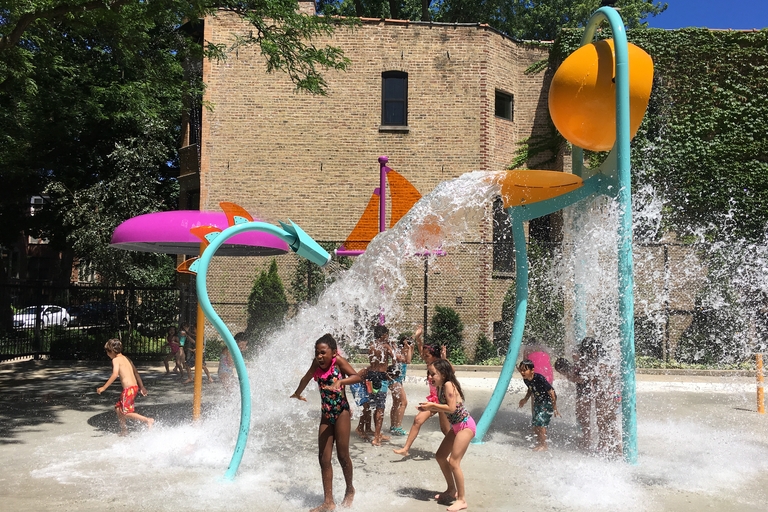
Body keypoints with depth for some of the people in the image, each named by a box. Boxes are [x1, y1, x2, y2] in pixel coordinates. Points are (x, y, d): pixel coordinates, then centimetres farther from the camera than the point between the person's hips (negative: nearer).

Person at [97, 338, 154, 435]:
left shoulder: (116, 359, -5)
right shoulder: (126, 358, 19)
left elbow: (115, 374, -21)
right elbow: (136, 373, 21)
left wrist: (104, 387, -19)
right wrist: (142, 387, 26)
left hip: (128, 389, -9)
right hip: (135, 387, 9)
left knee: (125, 412, -5)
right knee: (118, 408, 20)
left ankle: (148, 420, -13)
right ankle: (123, 429, 27)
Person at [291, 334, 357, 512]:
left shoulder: (338, 361, -12)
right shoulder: (317, 364, 2)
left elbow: (357, 376, -22)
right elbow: (306, 379, 20)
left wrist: (340, 381, -39)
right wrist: (297, 394, 36)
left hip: (341, 412, -5)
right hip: (326, 414, 5)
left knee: (342, 455, 2)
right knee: (324, 458, 2)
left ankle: (350, 490, 28)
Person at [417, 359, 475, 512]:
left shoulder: (448, 385, -21)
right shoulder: (440, 387, 5)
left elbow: (451, 408, -26)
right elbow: (444, 411, 8)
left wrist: (432, 405, -20)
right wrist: (429, 408, -7)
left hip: (465, 425, -10)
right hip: (456, 426, 10)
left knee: (454, 462, -11)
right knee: (440, 456, 15)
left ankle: (461, 500, 0)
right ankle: (452, 490, 30)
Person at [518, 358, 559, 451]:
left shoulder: (539, 378, -30)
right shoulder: (526, 380, -8)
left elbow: (551, 393, -23)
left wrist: (555, 408, -19)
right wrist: (525, 399, 8)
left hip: (548, 402, -8)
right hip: (538, 402, 8)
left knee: (540, 422, -13)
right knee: (535, 423, 8)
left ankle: (544, 445, -1)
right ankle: (539, 443, 23)